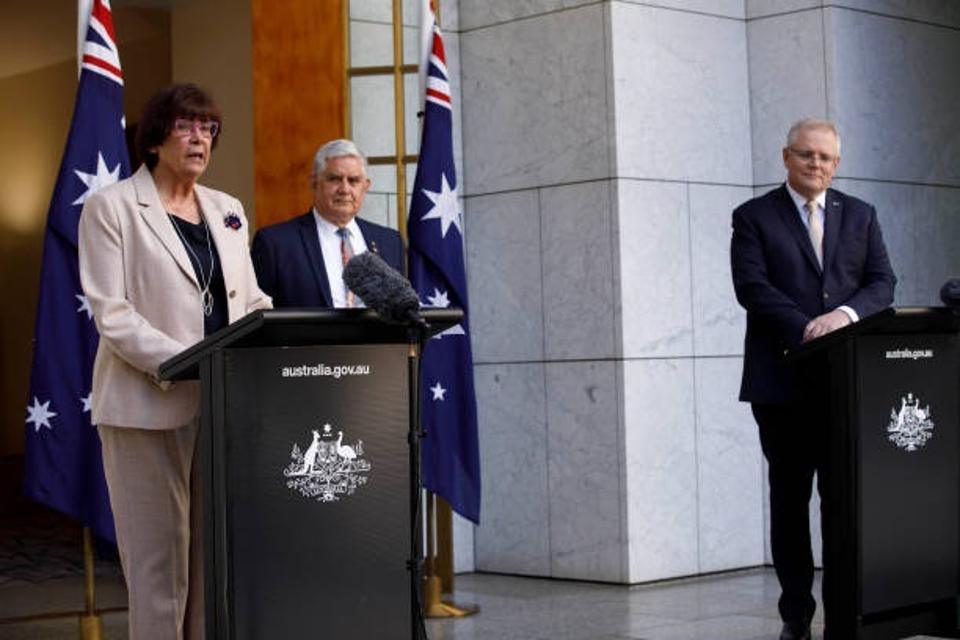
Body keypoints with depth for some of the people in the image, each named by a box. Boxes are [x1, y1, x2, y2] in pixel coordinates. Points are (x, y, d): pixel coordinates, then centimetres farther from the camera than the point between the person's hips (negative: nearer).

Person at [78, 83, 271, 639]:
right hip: (150, 405, -5)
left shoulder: (228, 211, 17)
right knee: (160, 557, -4)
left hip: (221, 403, 5)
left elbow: (251, 302, 16)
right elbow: (112, 315, -9)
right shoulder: (111, 207, 0)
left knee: (215, 553, 3)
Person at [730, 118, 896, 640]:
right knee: (789, 499, 4)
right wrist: (807, 329, -18)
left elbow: (882, 283, 7)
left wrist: (845, 313, -13)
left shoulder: (861, 216, 15)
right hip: (783, 381, -2)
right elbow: (752, 287, -7)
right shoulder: (754, 217, 5)